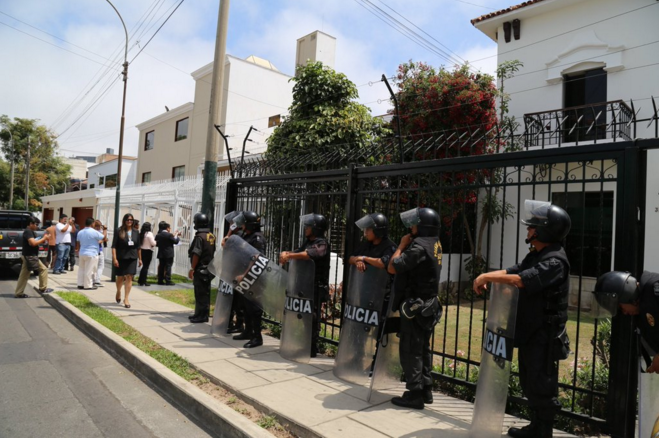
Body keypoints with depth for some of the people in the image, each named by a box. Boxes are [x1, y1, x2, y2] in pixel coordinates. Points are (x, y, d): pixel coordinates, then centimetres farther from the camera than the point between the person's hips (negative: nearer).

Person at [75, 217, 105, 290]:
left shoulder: (80, 232, 10)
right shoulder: (94, 232, -14)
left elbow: (78, 243, 20)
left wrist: (78, 252, 32)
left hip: (82, 253, 7)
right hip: (91, 254, -7)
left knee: (81, 269, 13)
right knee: (89, 270, -3)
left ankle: (80, 284, 17)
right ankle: (88, 285, 0)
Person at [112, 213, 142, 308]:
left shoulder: (136, 232, 6)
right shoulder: (119, 232, -5)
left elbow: (138, 247, 13)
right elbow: (114, 246, -8)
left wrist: (140, 258, 13)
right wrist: (114, 258, -15)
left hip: (132, 258, 2)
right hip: (121, 258, -2)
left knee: (129, 277, -4)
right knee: (120, 277, 11)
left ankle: (126, 299, 1)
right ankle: (118, 292, 41)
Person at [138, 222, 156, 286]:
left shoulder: (141, 233, 5)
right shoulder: (149, 234, -13)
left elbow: (139, 242, 9)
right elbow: (153, 243, -15)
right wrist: (155, 241, 4)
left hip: (142, 250, 6)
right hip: (148, 251, -6)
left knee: (144, 266, 17)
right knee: (146, 266, 0)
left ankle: (140, 281, 20)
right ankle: (143, 281, 3)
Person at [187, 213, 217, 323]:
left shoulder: (199, 236, -16)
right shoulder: (211, 236, 9)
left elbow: (196, 254, -18)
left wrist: (192, 269, -13)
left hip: (200, 269, -8)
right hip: (209, 268, 8)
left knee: (200, 293, -3)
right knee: (205, 292, 13)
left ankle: (201, 316, 1)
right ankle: (203, 314, 22)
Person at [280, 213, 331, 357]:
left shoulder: (322, 244, -11)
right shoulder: (307, 242, 16)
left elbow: (307, 255, -27)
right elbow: (297, 252, 12)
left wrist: (288, 256, -25)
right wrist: (286, 254, -10)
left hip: (316, 287, -8)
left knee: (312, 318, -2)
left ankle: (312, 349, 7)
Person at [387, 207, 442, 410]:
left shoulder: (419, 246, -20)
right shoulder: (435, 244, 9)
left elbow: (392, 267, -20)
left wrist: (402, 245, -9)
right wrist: (407, 245, 4)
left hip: (414, 305, -9)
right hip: (428, 305, 9)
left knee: (410, 351, -1)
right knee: (423, 348, 17)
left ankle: (414, 395, 6)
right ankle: (425, 390, 27)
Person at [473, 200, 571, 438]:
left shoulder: (555, 261, -20)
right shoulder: (535, 255, 12)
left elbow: (521, 280, -29)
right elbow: (512, 271, 10)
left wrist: (487, 277, -20)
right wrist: (486, 276, -10)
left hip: (544, 335, -10)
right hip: (529, 331, 10)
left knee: (541, 387, 2)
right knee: (530, 384, 20)